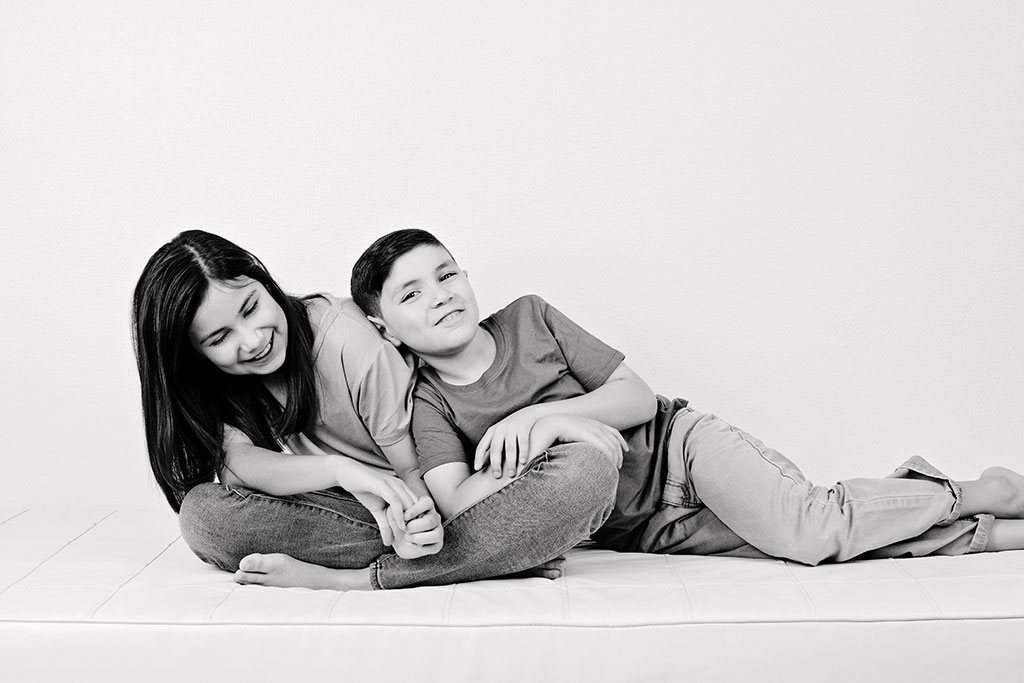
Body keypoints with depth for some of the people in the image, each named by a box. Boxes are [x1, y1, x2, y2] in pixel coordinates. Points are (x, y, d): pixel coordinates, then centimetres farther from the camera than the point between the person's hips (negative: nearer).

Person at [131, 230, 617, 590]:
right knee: (201, 513, -30)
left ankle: (350, 578, -33)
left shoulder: (352, 345, -17)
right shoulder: (204, 385, -4)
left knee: (586, 473, -28)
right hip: (333, 514, 3)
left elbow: (416, 471, -14)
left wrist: (419, 514, -36)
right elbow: (241, 462, -22)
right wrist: (341, 470, -39)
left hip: (444, 500, -3)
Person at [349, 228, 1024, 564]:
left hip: (674, 444, 1)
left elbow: (641, 398, -4)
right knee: (804, 541, -19)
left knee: (805, 522, -23)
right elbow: (459, 504, -24)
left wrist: (549, 413, -22)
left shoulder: (530, 318, -3)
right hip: (639, 530, -1)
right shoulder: (429, 405, -7)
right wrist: (563, 435, -28)